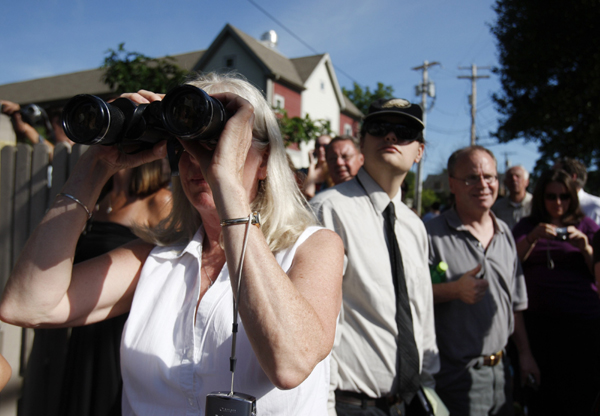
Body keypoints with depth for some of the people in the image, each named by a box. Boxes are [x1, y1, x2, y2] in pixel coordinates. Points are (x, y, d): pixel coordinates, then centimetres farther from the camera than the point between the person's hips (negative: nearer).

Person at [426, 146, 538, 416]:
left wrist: (524, 353, 14)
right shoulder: (433, 234, -13)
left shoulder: (504, 233, 9)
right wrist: (454, 290, -26)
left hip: (499, 368, 7)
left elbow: (515, 302, 15)